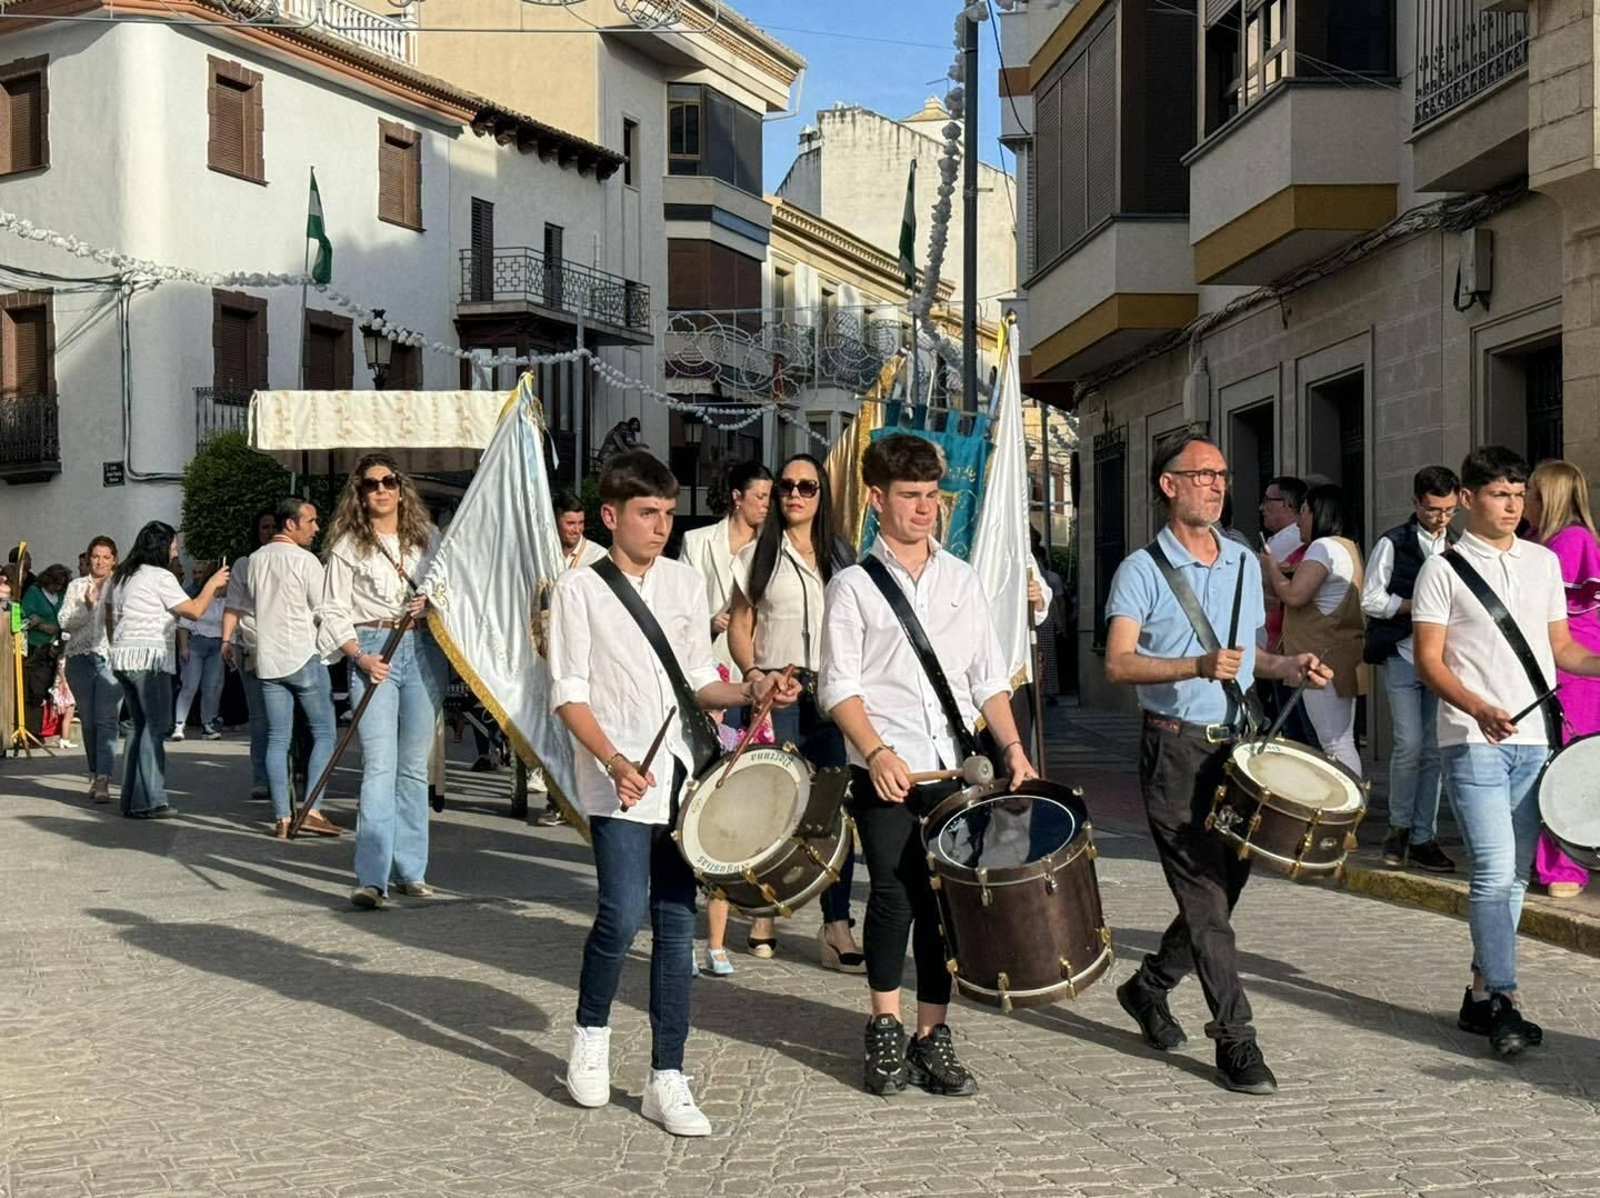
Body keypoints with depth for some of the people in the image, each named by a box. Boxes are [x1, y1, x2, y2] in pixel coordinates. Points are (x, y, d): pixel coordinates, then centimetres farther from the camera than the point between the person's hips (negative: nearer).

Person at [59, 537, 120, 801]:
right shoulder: (76, 586, 11)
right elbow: (65, 622, 3)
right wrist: (87, 606, -11)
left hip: (111, 658, -3)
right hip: (80, 658, 3)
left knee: (106, 719, -12)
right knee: (88, 721, 9)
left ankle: (103, 780, -17)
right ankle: (95, 775, 21)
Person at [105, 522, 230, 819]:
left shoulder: (119, 577, 18)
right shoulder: (160, 577, -8)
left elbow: (109, 618, 24)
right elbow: (194, 611, -8)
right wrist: (212, 584, 5)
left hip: (123, 659, 9)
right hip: (150, 661, -9)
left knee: (141, 727, 14)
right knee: (156, 727, -8)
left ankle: (132, 799, 13)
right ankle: (149, 801, -12)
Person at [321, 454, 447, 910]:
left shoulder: (427, 536, 11)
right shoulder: (347, 546, 3)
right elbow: (335, 613, 1)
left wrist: (433, 603, -5)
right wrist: (360, 657, -13)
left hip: (423, 648, 3)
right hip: (373, 653, -3)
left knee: (415, 766, 8)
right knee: (379, 765, -13)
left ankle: (411, 870, 16)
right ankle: (371, 879, -18)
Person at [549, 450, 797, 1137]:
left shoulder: (685, 583, 13)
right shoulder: (580, 589, 0)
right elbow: (568, 693, -6)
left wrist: (750, 692, -3)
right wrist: (614, 761, -20)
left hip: (678, 773, 4)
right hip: (616, 779, -4)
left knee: (676, 924, 3)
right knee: (624, 913, -14)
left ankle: (667, 1080, 9)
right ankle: (590, 1036, 14)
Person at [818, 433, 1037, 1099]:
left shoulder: (961, 580, 14)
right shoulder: (852, 587, 2)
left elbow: (989, 677, 14)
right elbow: (839, 687, -4)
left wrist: (1012, 747, 1)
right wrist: (877, 753, -18)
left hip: (953, 767, 3)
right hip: (885, 771, -3)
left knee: (945, 898, 3)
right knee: (894, 894, -5)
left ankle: (932, 1037, 12)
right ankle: (886, 1032, 10)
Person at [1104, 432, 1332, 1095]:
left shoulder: (1245, 563, 14)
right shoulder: (1142, 569, -5)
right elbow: (1119, 663, -16)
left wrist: (1286, 667, 4)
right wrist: (1198, 666, -29)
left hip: (1236, 744, 6)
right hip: (1175, 749, -6)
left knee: (1225, 886, 11)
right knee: (1206, 898, -6)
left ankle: (1149, 986, 32)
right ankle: (1235, 1040, -2)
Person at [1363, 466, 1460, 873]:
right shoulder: (1393, 544, 0)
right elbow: (1370, 599, -2)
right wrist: (1415, 605, -12)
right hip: (1403, 656, -3)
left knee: (1433, 750, 3)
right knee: (1409, 744, -10)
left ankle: (1423, 838, 10)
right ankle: (1398, 827, 10)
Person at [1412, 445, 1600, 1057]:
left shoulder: (1544, 563, 14)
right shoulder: (1444, 569, -1)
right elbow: (1428, 660, -6)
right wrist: (1480, 709, -21)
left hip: (1535, 739, 5)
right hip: (1473, 741, -5)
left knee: (1514, 873, 8)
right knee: (1495, 869, -12)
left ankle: (1481, 994, 17)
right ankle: (1504, 999, -8)